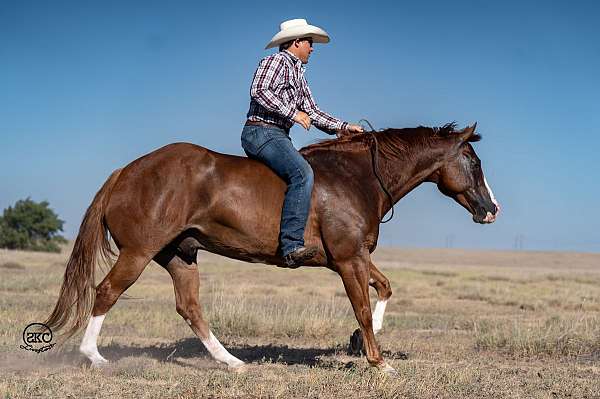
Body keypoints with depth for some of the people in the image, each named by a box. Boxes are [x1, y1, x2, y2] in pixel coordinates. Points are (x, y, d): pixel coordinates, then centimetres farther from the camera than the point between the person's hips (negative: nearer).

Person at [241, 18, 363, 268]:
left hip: (278, 137, 11)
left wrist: (344, 127, 16)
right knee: (302, 173, -29)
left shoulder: (298, 74, 26)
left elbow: (312, 112, 26)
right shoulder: (276, 62, -2)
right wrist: (292, 113, -19)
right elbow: (258, 90, -20)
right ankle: (291, 247, -37)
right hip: (261, 132, -11)